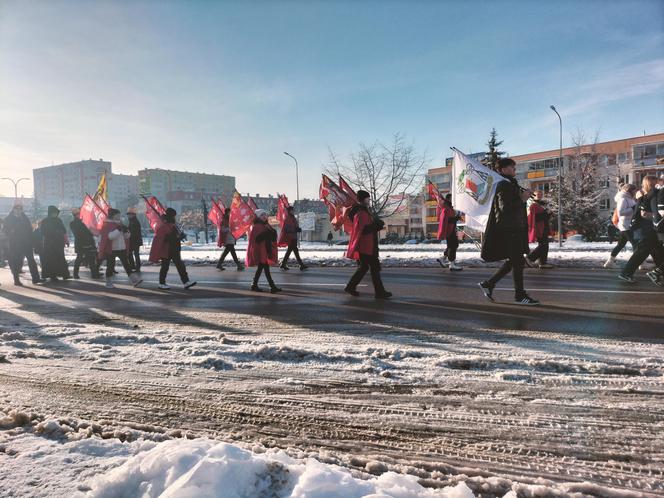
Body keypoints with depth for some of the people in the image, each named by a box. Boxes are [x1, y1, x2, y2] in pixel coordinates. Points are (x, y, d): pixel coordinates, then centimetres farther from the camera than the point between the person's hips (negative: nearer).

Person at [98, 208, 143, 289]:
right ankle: (109, 283, 16)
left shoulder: (120, 224, 12)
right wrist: (118, 230, -27)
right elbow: (109, 236, -24)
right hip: (111, 250, -6)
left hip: (122, 249, 6)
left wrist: (126, 231, -8)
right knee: (110, 266, 4)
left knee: (127, 264, 0)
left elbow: (127, 236, 12)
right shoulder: (106, 225, -9)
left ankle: (134, 280, -5)